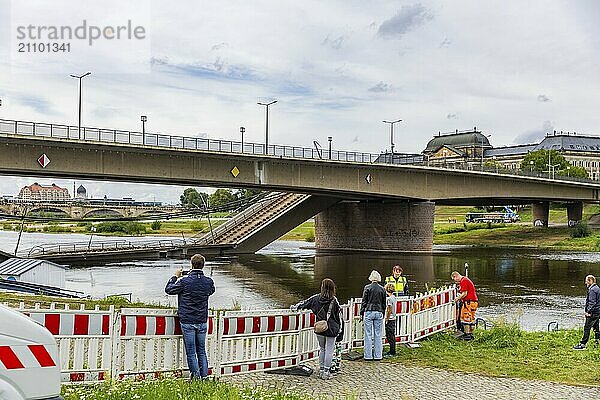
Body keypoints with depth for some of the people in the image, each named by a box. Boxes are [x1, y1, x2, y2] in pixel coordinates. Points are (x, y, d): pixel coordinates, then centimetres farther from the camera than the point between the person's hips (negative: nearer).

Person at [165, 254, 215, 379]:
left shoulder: (184, 281, -14)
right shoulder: (208, 282, -3)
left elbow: (168, 289, -1)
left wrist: (175, 277, 13)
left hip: (187, 322, -4)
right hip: (202, 322, 4)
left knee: (191, 351, 4)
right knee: (201, 350, 13)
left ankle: (196, 375, 5)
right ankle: (204, 376, 14)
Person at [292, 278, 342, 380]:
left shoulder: (316, 298, -3)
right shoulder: (334, 301, -10)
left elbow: (305, 303, 10)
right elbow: (338, 315, -5)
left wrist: (295, 307, 26)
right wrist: (339, 328, 6)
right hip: (331, 329, -3)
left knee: (322, 348, 18)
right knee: (329, 350, 4)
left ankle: (321, 369, 20)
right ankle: (326, 371, 5)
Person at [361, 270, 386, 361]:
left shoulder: (367, 288, -4)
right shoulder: (382, 289, 5)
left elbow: (364, 302, -3)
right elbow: (384, 304, 10)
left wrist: (361, 313, 3)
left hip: (369, 312, -3)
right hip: (379, 312, 3)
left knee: (368, 335, 1)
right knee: (378, 335, 7)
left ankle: (368, 355, 2)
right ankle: (378, 355, 9)